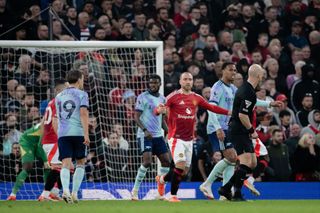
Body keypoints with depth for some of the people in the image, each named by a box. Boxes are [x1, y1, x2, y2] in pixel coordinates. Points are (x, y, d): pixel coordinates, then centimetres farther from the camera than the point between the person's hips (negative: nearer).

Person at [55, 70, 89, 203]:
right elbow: (84, 113, -10)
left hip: (62, 134, 3)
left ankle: (65, 190, -29)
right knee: (80, 163, 13)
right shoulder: (81, 94, 3)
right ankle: (74, 193, 4)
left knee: (66, 164, -6)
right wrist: (86, 134, -15)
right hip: (78, 133, -3)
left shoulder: (59, 96, 19)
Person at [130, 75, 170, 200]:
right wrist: (145, 130, -24)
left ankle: (160, 190, 17)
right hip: (145, 135, -7)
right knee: (147, 161, -19)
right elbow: (136, 117, -10)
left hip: (158, 135, 7)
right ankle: (135, 191, -11)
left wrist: (167, 131, 8)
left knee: (166, 161, 2)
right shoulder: (143, 97, -6)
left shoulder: (162, 99, 14)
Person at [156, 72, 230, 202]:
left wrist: (229, 112, 7)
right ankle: (173, 195, -8)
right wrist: (160, 110, -36)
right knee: (180, 165, -19)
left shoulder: (196, 98, 8)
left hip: (189, 139, 6)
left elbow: (211, 107, 14)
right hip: (176, 137, -6)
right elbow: (158, 110, -12)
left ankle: (163, 179, 32)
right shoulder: (173, 97, -6)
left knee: (185, 171, 7)